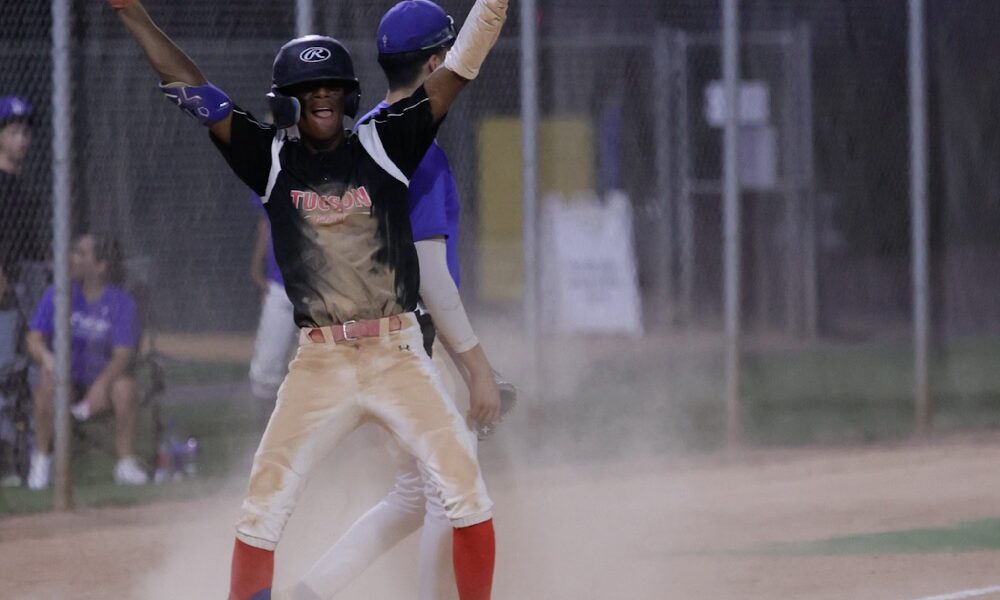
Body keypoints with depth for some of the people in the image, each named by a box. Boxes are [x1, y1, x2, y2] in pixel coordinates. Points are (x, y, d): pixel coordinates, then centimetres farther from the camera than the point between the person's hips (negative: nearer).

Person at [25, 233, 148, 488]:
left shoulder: (121, 302, -5)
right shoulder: (57, 294, 0)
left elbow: (123, 354, -12)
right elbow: (34, 339, -3)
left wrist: (101, 386, -31)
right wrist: (47, 357, -28)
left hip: (104, 379, -1)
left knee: (125, 387, -33)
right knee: (47, 384, -33)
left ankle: (126, 463, -22)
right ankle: (42, 457, -17)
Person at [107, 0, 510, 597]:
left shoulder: (384, 145, 4)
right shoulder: (272, 158, 5)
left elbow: (458, 70, 0)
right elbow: (192, 88, 3)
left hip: (399, 356, 0)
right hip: (318, 364, 1)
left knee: (466, 488, -7)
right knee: (264, 502, -3)